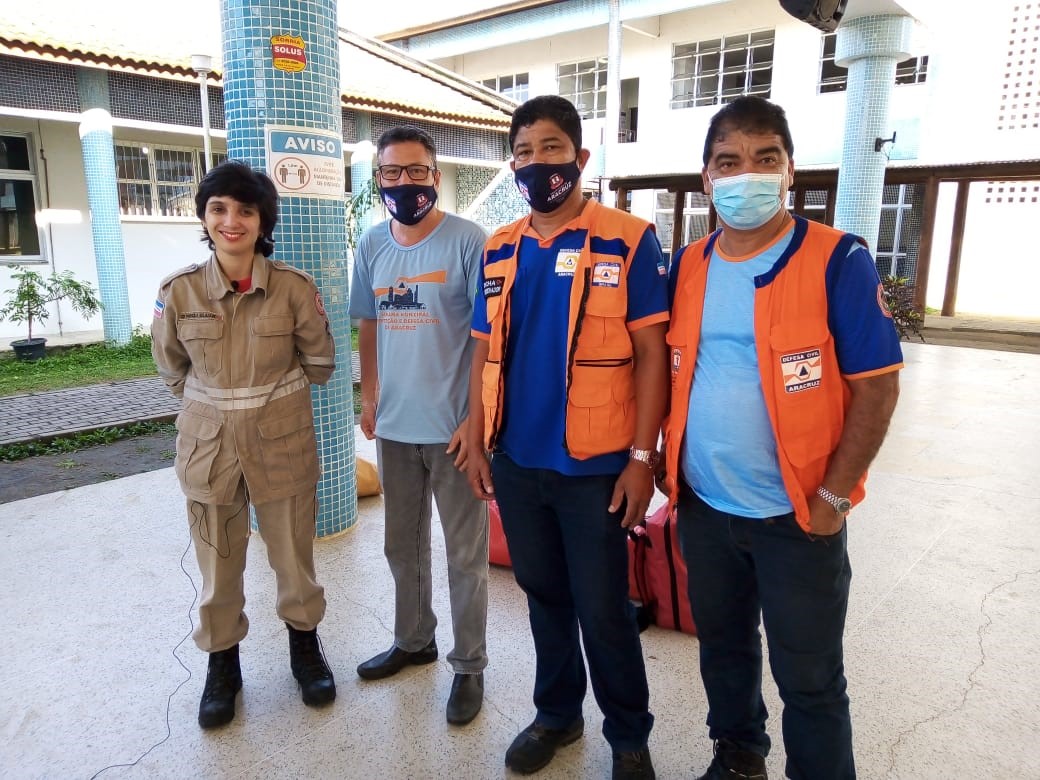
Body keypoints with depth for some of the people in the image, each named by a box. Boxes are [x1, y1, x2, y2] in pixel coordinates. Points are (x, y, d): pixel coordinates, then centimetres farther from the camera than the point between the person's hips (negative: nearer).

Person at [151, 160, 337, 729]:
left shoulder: (295, 287, -11)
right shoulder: (178, 291, -7)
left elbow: (319, 361, 2)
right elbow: (171, 368, 8)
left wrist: (273, 395, 8)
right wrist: (216, 403, 8)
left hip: (284, 440, -1)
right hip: (208, 442, 1)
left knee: (294, 555, 12)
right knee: (218, 564, 14)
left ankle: (305, 649, 37)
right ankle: (222, 665, 36)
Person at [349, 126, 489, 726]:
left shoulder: (467, 241, -11)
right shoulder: (371, 244, 6)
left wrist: (476, 418, -16)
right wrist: (368, 397, 10)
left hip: (453, 426, -5)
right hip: (394, 425, 6)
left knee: (465, 555, 7)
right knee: (402, 545, 19)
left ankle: (470, 665, 25)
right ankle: (413, 640, 40)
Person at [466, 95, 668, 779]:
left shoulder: (629, 241, -7)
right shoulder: (500, 251, 7)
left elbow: (652, 355, -9)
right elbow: (486, 353, 11)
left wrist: (641, 457, -13)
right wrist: (477, 443, 8)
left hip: (594, 465, -4)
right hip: (516, 460, 5)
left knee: (603, 608, 7)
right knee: (544, 593, 19)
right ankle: (557, 713, 40)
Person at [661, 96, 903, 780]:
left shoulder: (838, 261, -11)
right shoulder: (686, 267, 3)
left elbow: (877, 385, -12)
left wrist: (834, 495, -14)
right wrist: (666, 459, 3)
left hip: (797, 513, -4)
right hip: (702, 506, 5)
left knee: (810, 678, 11)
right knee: (722, 647, 23)